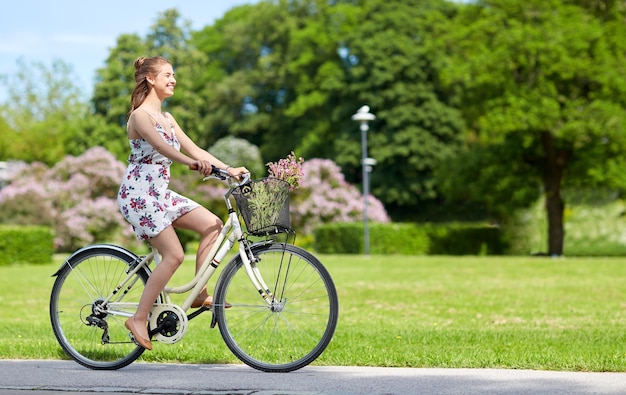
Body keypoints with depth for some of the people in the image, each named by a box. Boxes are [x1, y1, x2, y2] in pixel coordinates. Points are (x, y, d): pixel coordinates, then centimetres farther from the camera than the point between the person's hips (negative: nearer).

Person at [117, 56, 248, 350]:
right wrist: (191, 163, -46)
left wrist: (229, 169, 1)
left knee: (212, 224, -4)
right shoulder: (141, 115, -12)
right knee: (174, 255, -15)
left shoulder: (167, 118, 16)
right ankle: (139, 319, -7)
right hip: (138, 193, -9)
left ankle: (200, 295, -1)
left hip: (159, 193, 9)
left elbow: (193, 149, 12)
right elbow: (159, 145, -30)